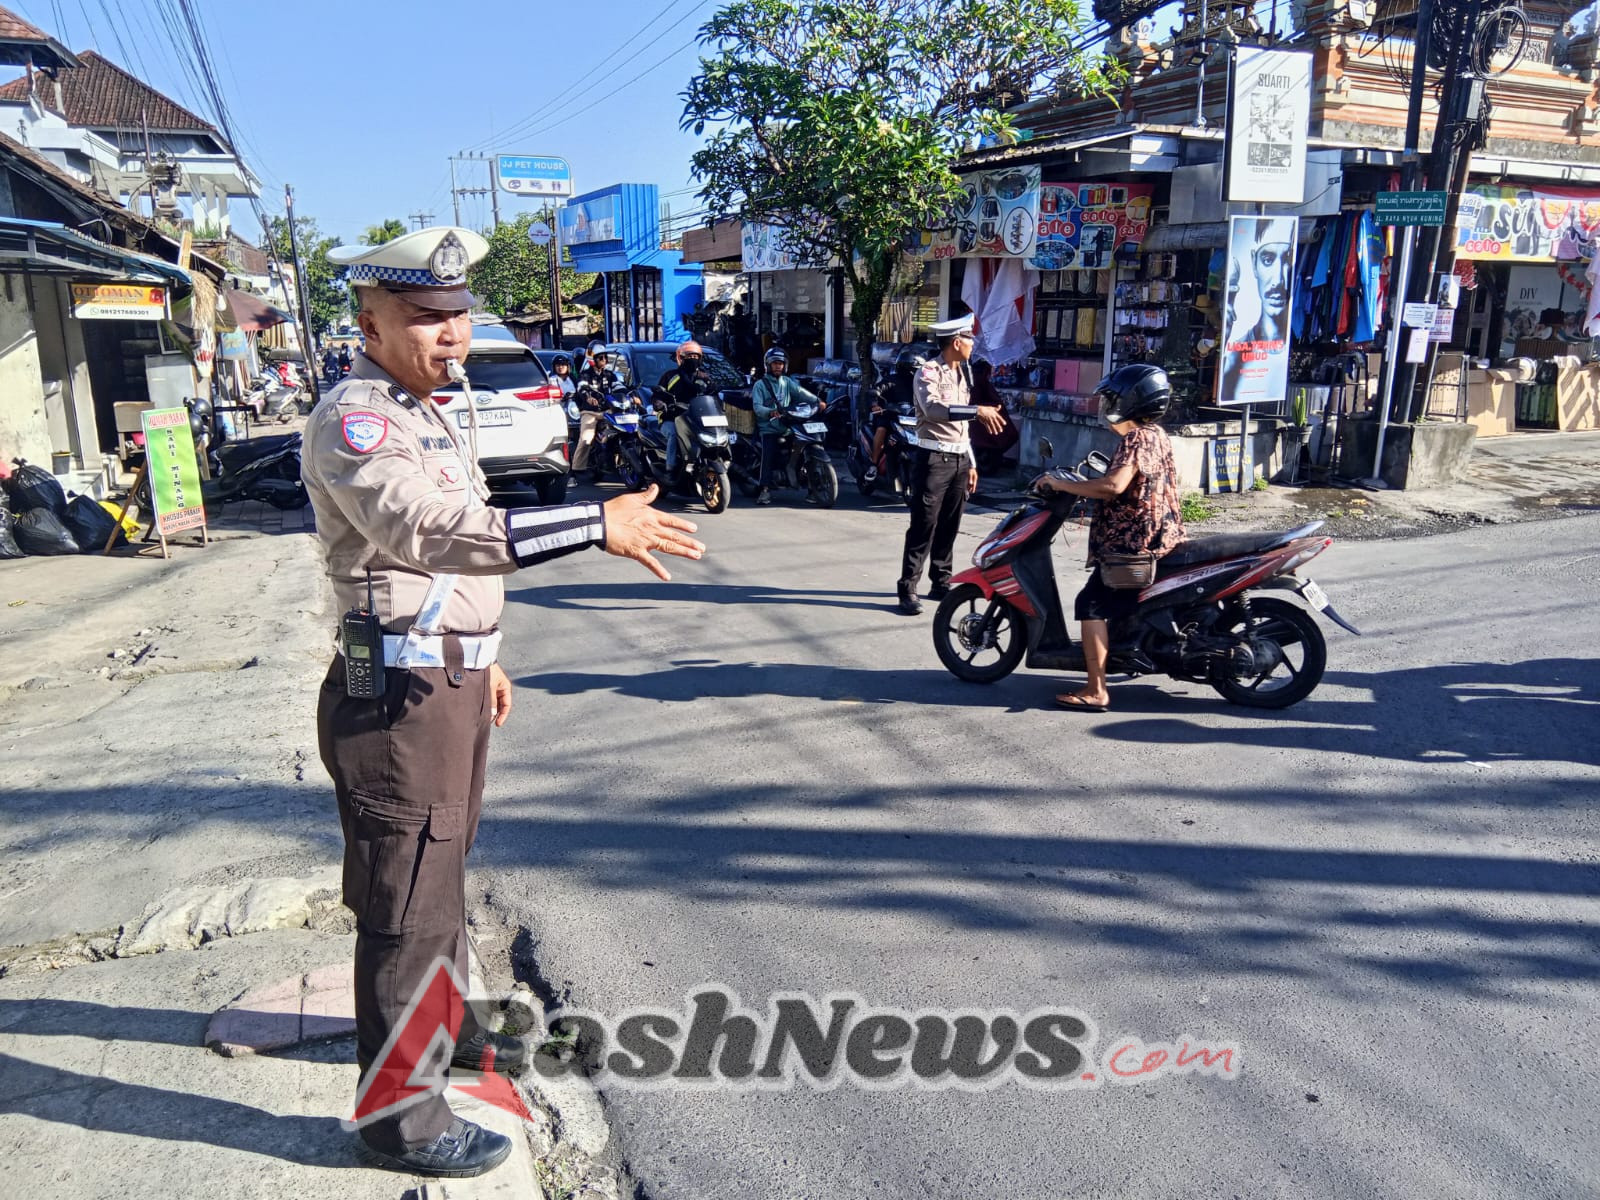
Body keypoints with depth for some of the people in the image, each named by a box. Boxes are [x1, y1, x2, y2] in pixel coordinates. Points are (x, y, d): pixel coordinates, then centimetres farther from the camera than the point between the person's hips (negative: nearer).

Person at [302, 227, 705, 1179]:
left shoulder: (424, 412, 14)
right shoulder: (354, 417, -17)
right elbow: (423, 526, -36)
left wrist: (481, 658, 23)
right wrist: (597, 525, -42)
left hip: (451, 682, 10)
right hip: (401, 697, -10)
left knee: (445, 876, 25)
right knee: (407, 910, 1)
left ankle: (441, 1024, 45)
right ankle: (399, 1114, 17)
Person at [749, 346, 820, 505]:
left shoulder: (787, 382, 17)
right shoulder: (760, 384, 5)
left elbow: (800, 392, 0)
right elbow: (757, 406, -9)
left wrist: (817, 401, -18)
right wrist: (770, 412, -30)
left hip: (787, 426, 4)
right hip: (769, 428, -4)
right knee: (768, 455, -21)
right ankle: (765, 489, -24)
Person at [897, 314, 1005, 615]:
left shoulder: (961, 374, 17)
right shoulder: (929, 372, -9)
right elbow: (933, 408, -28)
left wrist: (971, 463, 19)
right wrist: (977, 410, -35)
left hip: (959, 460, 8)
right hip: (934, 458, -8)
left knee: (949, 527, 11)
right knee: (923, 528, -8)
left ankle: (941, 583, 20)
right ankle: (908, 590, -4)